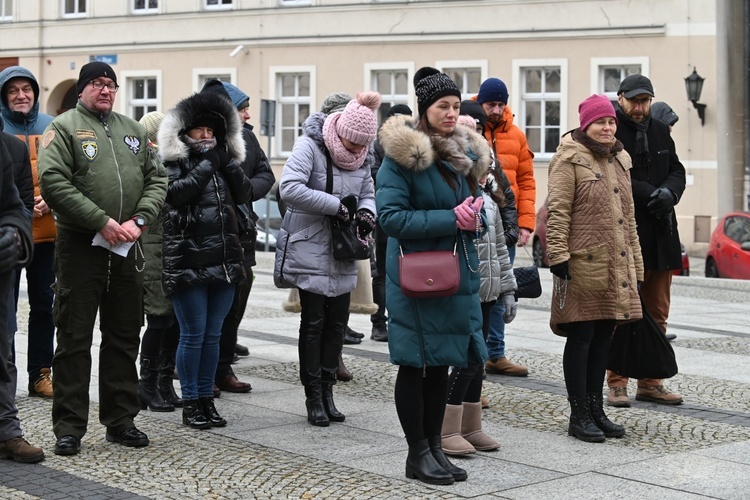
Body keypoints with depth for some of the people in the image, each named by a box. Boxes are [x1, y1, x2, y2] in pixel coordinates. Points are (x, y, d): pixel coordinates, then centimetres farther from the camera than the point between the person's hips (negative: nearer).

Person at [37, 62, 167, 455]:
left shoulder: (132, 130, 14)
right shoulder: (64, 127, -3)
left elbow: (156, 179, 11)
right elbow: (54, 183, -15)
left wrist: (138, 220, -7)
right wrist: (102, 222, -18)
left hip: (127, 249, 5)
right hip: (80, 248, -5)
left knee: (124, 338, 11)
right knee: (74, 339, 0)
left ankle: (120, 421, 22)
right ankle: (69, 427, 6)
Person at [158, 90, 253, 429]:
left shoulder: (223, 159, 15)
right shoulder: (174, 161, -1)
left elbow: (245, 194, 5)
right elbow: (176, 193, -18)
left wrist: (228, 161, -6)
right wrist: (207, 164, -13)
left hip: (224, 259, 5)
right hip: (188, 259, -5)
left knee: (213, 335, 10)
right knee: (193, 334, -2)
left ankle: (206, 399, 18)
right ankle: (190, 404, 8)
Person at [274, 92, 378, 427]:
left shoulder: (361, 155, 5)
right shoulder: (310, 145, -15)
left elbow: (367, 192, 17)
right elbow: (289, 188, -27)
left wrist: (367, 212, -7)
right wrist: (337, 205, -23)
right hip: (310, 250, -6)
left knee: (337, 323, 8)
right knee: (314, 322, -1)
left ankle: (327, 391, 18)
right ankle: (313, 397, 8)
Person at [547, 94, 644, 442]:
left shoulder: (619, 160, 18)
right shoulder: (570, 159, -5)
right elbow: (557, 211, -11)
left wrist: (636, 265, 20)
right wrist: (558, 255, -18)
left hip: (616, 264, 7)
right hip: (583, 263, -7)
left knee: (603, 338, 12)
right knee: (580, 338, -1)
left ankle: (596, 409, 20)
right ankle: (579, 415, 5)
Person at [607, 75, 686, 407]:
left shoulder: (660, 132, 15)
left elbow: (677, 172, 14)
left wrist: (668, 193, -8)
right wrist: (651, 194, -16)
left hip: (660, 238, 7)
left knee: (657, 314, 10)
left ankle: (650, 383, 17)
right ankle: (617, 385, 5)